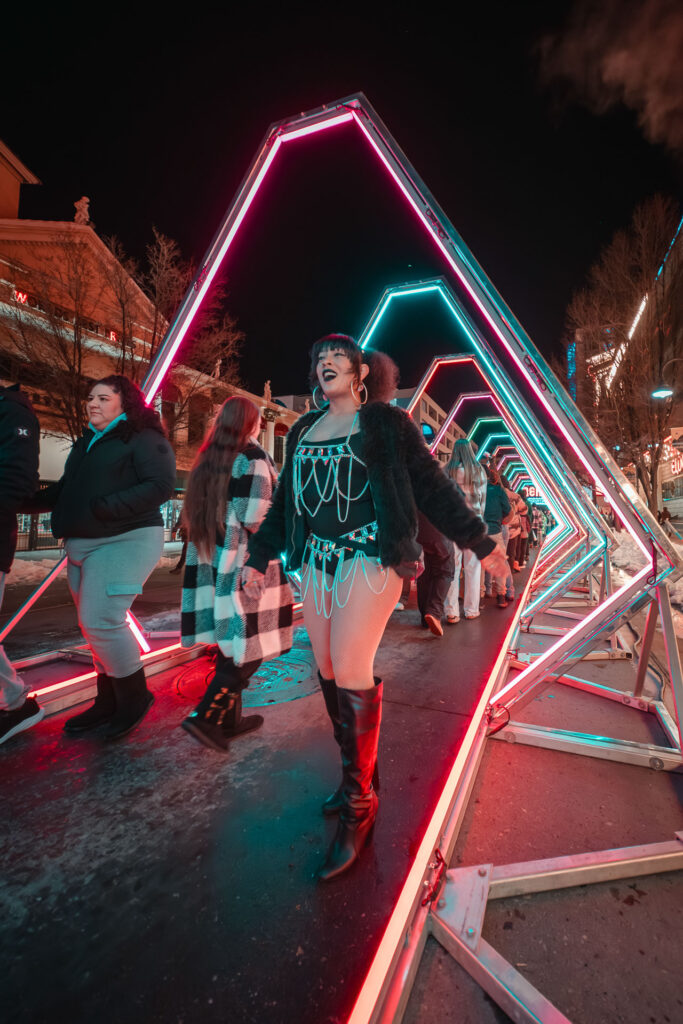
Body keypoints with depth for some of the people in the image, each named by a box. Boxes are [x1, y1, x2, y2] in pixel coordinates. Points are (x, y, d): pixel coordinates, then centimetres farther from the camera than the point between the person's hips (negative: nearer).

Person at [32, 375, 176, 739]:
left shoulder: (144, 439, -7)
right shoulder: (86, 442, 19)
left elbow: (161, 485, -19)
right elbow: (68, 489, 24)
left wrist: (109, 507, -25)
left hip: (124, 541, -9)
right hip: (81, 545, 9)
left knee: (100, 622, -12)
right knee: (96, 625, 12)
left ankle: (134, 698, 8)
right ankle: (109, 701, 26)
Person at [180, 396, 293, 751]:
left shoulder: (207, 459, 13)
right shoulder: (253, 458, -10)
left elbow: (192, 513, 17)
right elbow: (256, 517, -18)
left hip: (209, 561, 8)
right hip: (244, 565, -8)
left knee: (229, 640, 16)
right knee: (248, 646, 2)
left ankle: (229, 717, 26)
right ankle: (206, 716, 0)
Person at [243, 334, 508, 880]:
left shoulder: (386, 422, 1)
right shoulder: (304, 430, 17)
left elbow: (431, 484, 0)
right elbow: (286, 498, 21)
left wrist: (479, 541, -2)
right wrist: (260, 555, 21)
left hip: (370, 558, -6)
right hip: (317, 560, 6)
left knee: (350, 670, -12)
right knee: (328, 672, 9)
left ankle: (358, 806, 9)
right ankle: (359, 777, 30)